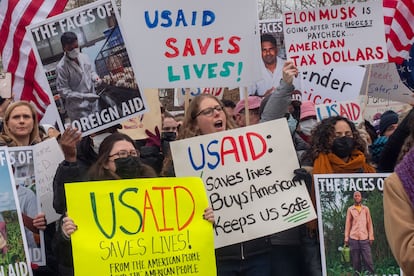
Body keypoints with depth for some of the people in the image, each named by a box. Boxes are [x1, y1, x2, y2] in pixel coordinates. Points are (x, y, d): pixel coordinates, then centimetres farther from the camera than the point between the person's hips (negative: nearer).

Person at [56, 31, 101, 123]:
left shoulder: (84, 57, 0)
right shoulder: (61, 67, -17)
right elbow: (63, 91, -18)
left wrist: (95, 77, -5)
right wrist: (84, 96, -24)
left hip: (94, 103, 6)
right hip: (78, 109, -6)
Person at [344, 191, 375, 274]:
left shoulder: (366, 209, 14)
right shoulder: (350, 209, 11)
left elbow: (369, 223, 12)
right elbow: (348, 224, 10)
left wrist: (371, 236, 3)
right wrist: (346, 238, 2)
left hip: (364, 238, 0)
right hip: (353, 238, 0)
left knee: (368, 260, -7)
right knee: (355, 261, -1)